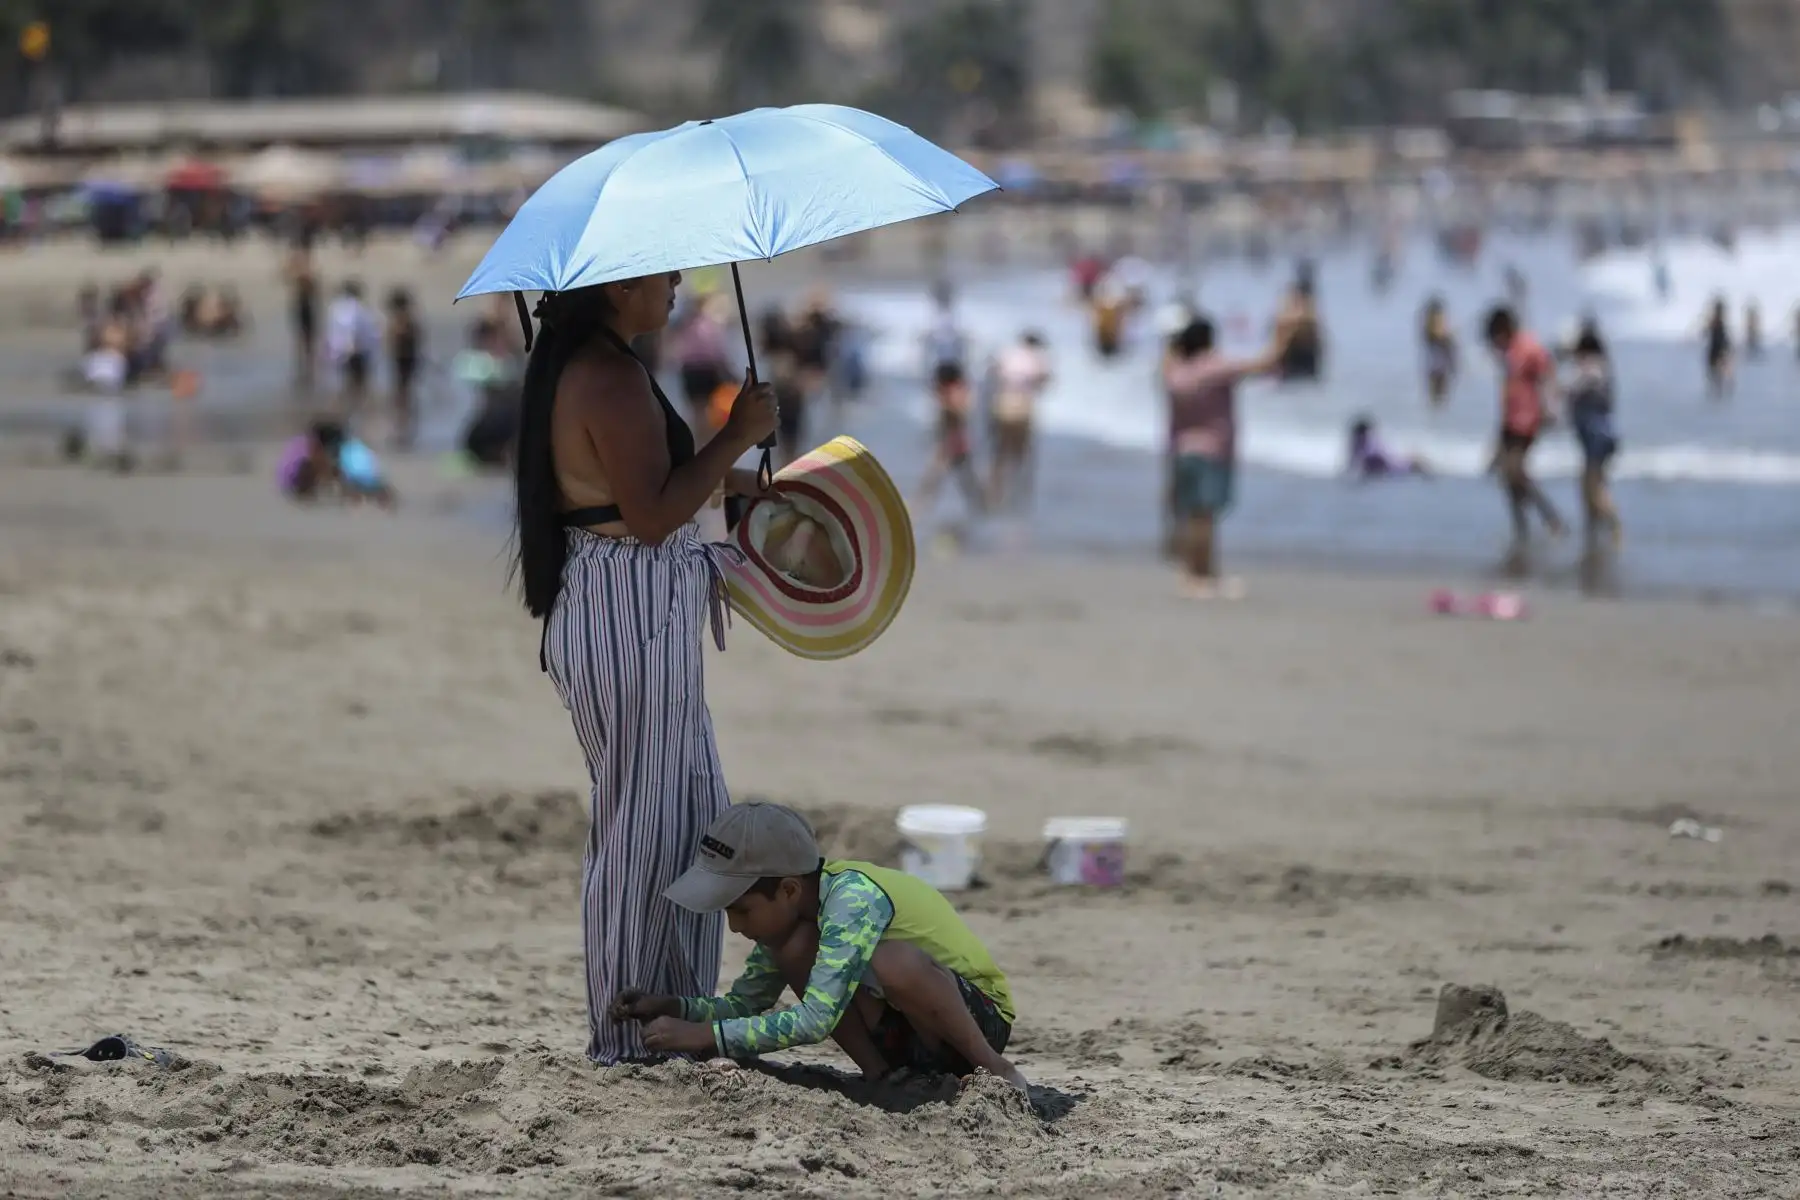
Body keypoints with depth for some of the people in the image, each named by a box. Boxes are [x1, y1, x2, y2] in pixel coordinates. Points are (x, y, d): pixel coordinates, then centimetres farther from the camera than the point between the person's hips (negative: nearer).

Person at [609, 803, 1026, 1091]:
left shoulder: (854, 898, -28)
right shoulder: (788, 909, -2)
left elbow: (815, 1020, -34)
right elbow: (746, 1002, 10)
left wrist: (701, 1036, -32)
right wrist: (669, 1007, -9)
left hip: (981, 1016, -7)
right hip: (900, 1032, 7)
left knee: (894, 962, -38)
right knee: (794, 949, -13)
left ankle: (994, 1069, -16)